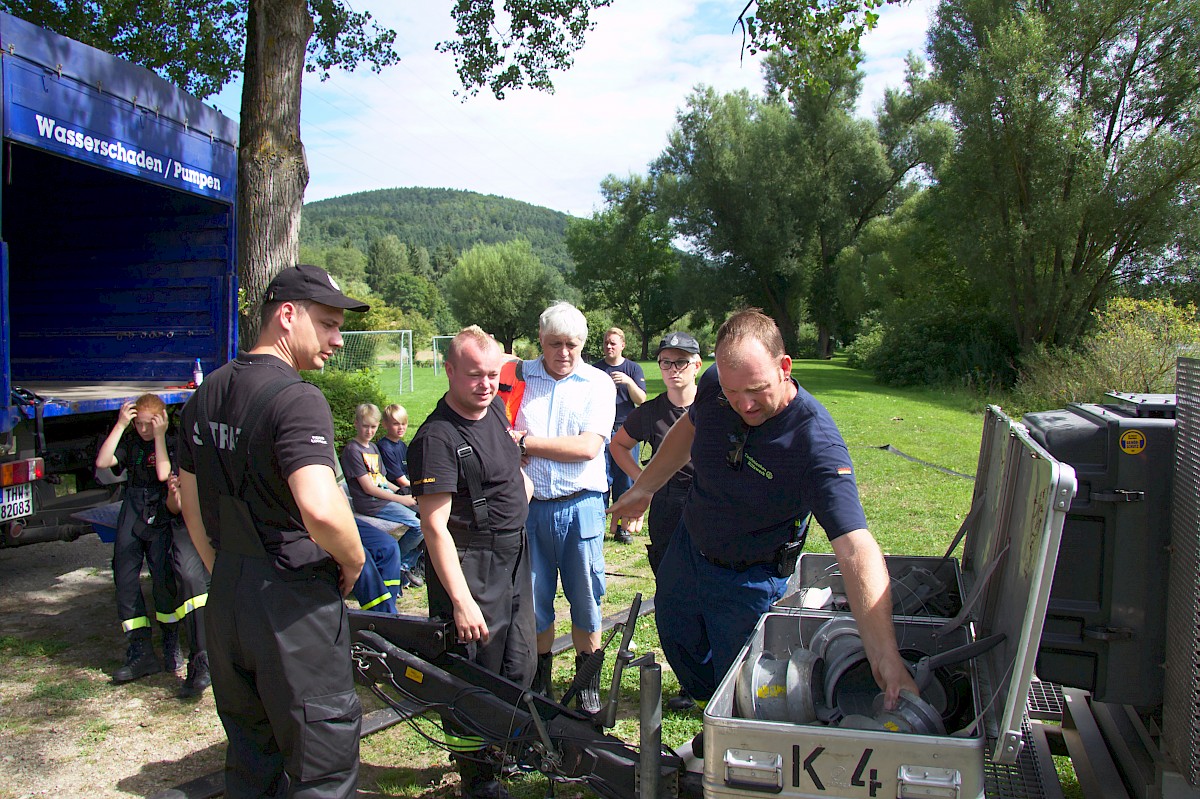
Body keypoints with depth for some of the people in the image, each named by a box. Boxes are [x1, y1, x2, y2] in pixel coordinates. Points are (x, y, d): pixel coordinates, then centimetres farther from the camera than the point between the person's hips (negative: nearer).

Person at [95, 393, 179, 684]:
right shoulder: (130, 442, 11)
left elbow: (164, 474, -16)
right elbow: (102, 462, -4)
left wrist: (159, 436, -12)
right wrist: (120, 425, -5)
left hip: (163, 515, -4)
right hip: (132, 515, 4)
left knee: (162, 575, -14)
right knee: (125, 578, -3)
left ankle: (171, 644, 6)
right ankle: (141, 652, 4)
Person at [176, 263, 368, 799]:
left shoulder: (204, 395, 8)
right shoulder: (297, 399, -19)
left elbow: (191, 506, 17)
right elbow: (321, 510, -34)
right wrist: (354, 560, -15)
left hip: (225, 601, 9)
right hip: (294, 604, -8)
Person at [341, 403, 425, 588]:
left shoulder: (373, 447, 19)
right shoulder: (352, 450, -10)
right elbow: (368, 488, -14)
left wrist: (405, 493, 5)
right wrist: (401, 499, -12)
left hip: (386, 495, 9)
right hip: (371, 503, -9)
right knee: (419, 525, -21)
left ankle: (408, 565, 9)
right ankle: (398, 566, 1)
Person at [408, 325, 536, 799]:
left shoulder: (495, 408, 4)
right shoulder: (438, 437, -22)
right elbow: (435, 525, -26)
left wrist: (521, 481, 18)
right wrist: (461, 600, -29)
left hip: (514, 559, 9)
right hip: (469, 567, -9)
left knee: (519, 670, 20)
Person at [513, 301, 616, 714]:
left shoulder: (598, 383, 1)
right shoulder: (518, 376, 4)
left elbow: (588, 447, -10)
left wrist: (526, 441, -11)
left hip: (581, 506, -1)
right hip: (530, 506, 1)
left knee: (585, 596, 9)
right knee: (533, 596, 10)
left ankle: (588, 684, 28)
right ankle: (539, 680, 30)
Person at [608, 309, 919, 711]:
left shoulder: (818, 444, -36)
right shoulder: (714, 385, -20)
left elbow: (857, 550, -44)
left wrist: (886, 656, -52)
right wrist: (643, 489, 11)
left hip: (748, 583, -5)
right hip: (687, 548, 6)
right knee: (674, 633, 27)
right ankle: (703, 697, 57)